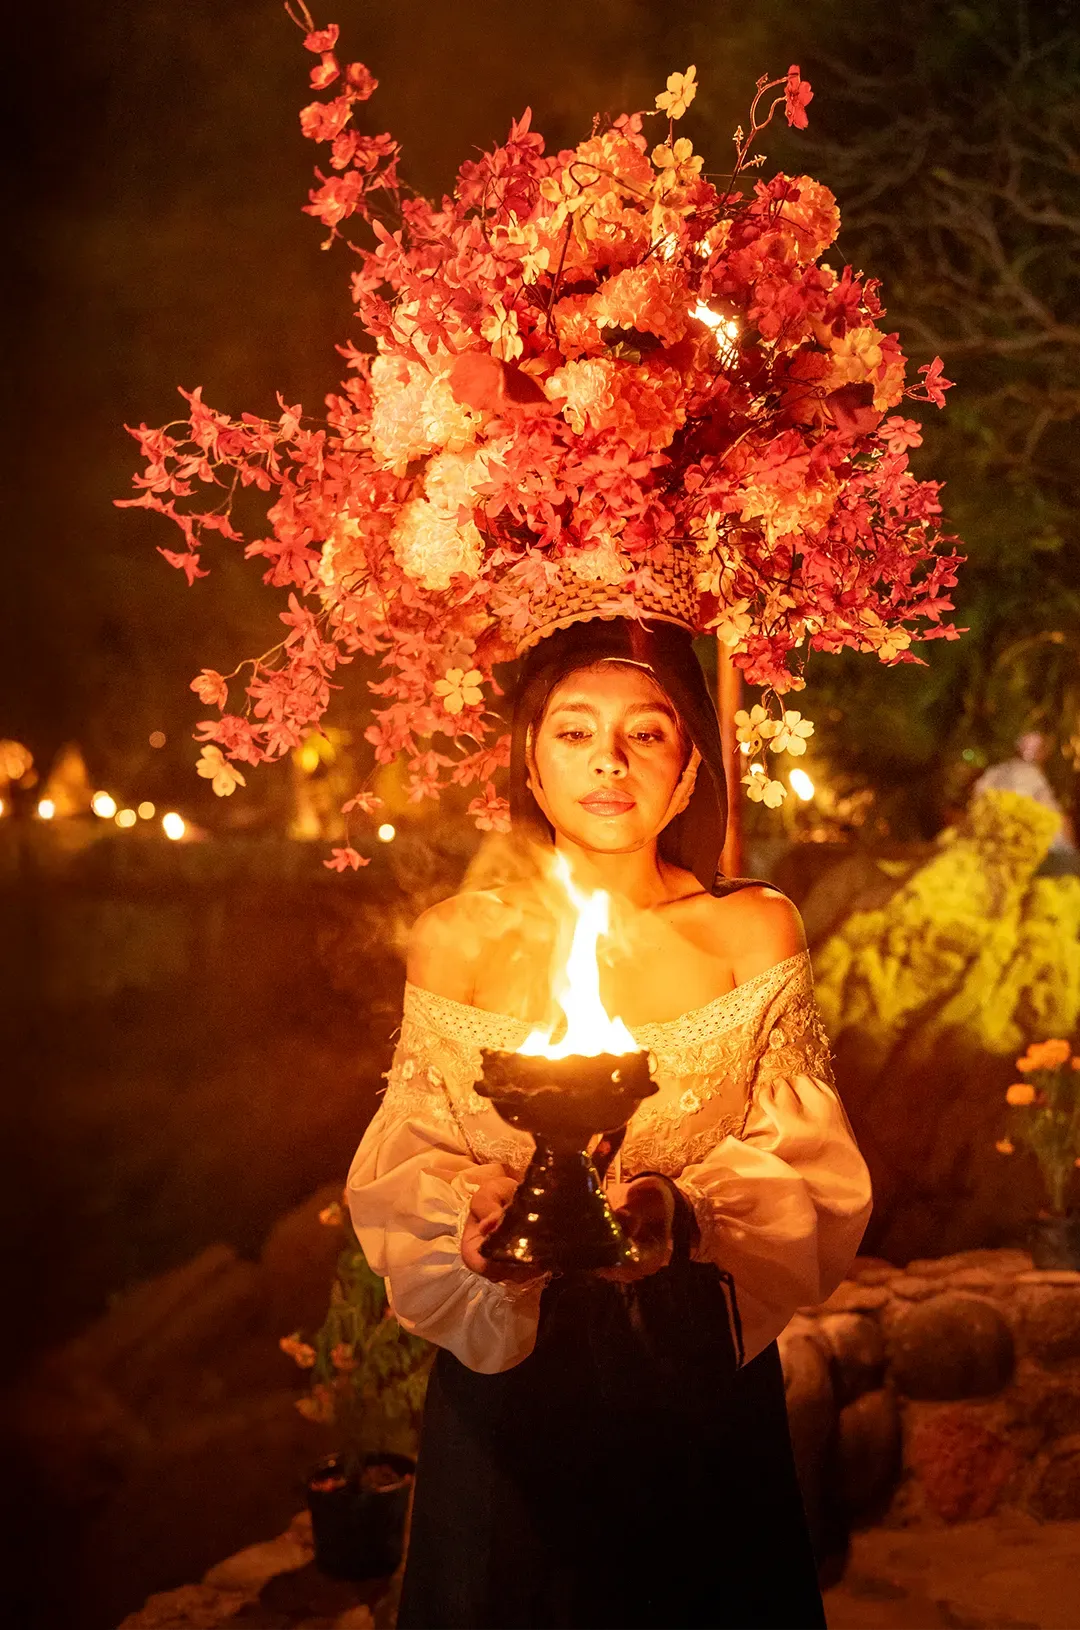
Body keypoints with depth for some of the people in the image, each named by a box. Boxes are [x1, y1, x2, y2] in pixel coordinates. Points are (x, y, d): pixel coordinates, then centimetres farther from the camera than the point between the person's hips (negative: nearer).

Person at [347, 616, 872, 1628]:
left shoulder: (755, 933, -3)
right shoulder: (459, 940, -2)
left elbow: (813, 1171, -6)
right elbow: (399, 1174, -2)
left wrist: (686, 1212, -25)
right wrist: (476, 1218, -23)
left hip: (701, 1388, 0)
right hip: (507, 1382, 0)